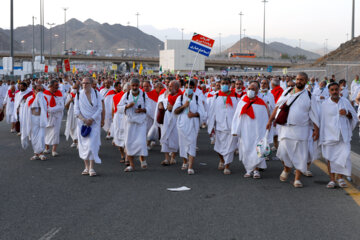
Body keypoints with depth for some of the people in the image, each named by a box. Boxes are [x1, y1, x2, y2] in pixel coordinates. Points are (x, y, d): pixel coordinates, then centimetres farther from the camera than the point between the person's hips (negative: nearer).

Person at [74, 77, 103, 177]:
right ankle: (86, 167, 11)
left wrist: (92, 119, -13)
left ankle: (92, 168, -9)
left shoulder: (96, 94, 1)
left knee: (92, 144, -11)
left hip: (94, 122, -2)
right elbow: (76, 110, 2)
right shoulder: (79, 95, 4)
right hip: (82, 122, 2)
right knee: (84, 144, 2)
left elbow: (100, 108, -2)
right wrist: (84, 119, -11)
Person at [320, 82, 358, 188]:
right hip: (330, 135, -1)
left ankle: (340, 178, 7)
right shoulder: (325, 104, 2)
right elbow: (322, 121, 3)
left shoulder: (345, 102, 8)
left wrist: (347, 113, -10)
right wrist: (322, 138, 1)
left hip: (343, 135, 1)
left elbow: (354, 117, 12)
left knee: (344, 156, -8)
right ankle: (332, 180, 7)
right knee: (331, 158, 0)